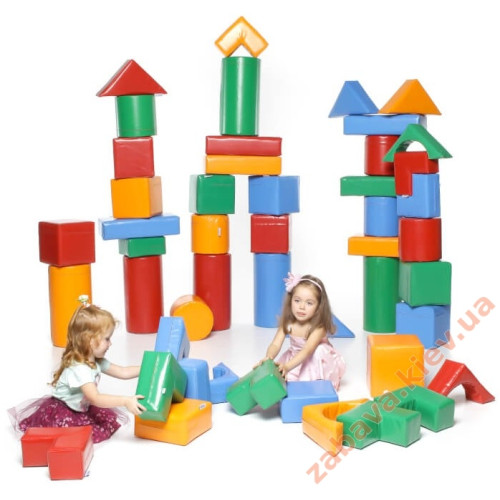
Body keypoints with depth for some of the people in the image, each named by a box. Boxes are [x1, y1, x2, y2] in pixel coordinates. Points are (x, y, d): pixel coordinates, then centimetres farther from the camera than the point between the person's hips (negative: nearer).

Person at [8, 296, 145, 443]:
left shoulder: (97, 361, 0)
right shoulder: (79, 368, -30)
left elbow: (123, 372, 7)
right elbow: (95, 398, -37)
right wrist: (125, 401, -43)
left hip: (81, 409, 9)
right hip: (59, 412, -9)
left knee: (110, 418, -3)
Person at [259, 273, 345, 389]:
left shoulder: (319, 327, -32)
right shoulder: (287, 323, -19)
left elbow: (307, 350, -44)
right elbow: (275, 345, -28)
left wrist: (288, 366, -60)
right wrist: (268, 358, -52)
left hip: (318, 360, -3)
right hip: (297, 358, 4)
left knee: (319, 350, -34)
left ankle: (320, 381, -18)